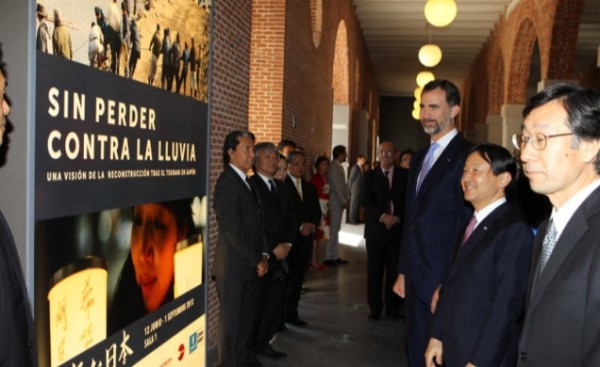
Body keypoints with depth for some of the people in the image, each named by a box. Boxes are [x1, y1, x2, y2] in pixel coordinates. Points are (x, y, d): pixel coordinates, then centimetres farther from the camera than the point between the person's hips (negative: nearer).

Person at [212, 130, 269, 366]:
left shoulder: (246, 181, 13)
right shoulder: (227, 182, -15)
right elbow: (234, 230, -19)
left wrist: (264, 255, 3)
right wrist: (257, 260, -12)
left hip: (251, 266, 8)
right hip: (234, 267, -8)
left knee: (249, 318, 18)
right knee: (232, 322, 5)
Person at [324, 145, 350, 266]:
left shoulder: (338, 166, 14)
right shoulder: (333, 167, -15)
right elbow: (336, 185, -17)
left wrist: (347, 197, 5)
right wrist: (344, 200, -12)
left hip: (340, 202, 10)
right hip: (335, 202, -9)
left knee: (336, 229, 12)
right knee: (332, 229, -5)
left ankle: (335, 256, 18)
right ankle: (328, 257, 0)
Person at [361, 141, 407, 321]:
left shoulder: (405, 175, 8)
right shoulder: (370, 176, 9)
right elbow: (366, 201, -1)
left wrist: (397, 217, -11)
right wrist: (383, 216, -14)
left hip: (398, 228, 0)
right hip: (376, 229, 0)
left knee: (395, 270, 0)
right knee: (374, 271, 2)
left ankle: (393, 308, 11)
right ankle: (375, 308, 10)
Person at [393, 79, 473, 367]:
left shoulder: (465, 156, -13)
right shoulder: (420, 158, 14)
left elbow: (466, 223, -17)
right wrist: (403, 272, 16)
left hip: (443, 279, -8)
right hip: (416, 278, 8)